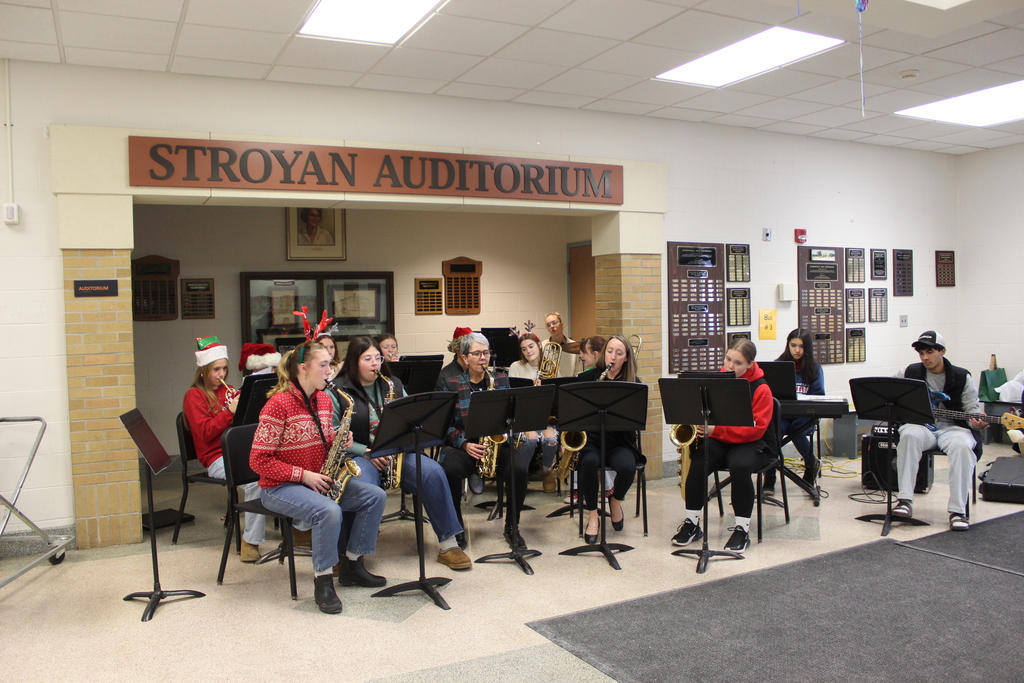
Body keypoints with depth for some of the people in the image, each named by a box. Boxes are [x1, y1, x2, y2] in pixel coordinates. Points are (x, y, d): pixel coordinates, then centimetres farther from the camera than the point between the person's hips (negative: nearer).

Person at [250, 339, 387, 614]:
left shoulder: (323, 399, 6)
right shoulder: (278, 404, -18)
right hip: (280, 487, -8)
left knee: (376, 496, -6)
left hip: (319, 480, 8)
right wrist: (303, 475, -21)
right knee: (329, 510, -35)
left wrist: (339, 442, -7)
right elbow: (258, 460, -18)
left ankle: (353, 565, 7)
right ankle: (323, 581, -16)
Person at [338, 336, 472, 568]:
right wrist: (366, 452, -19)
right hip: (358, 455, -4)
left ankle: (448, 544, -12)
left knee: (433, 472, -22)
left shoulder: (393, 385, 14)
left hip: (394, 453, 4)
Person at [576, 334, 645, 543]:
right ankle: (592, 516, -13)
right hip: (591, 438, 0)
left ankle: (615, 501, 5)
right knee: (589, 462, -34)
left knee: (627, 467, -31)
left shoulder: (633, 383, 1)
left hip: (619, 441, 0)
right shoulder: (588, 377, 3)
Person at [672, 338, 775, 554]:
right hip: (717, 440, 3)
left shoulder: (760, 389, -10)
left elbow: (755, 429, -19)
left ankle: (742, 529, -20)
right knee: (697, 458, -29)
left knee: (740, 464, -36)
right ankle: (692, 523, -15)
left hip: (751, 443, -3)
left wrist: (715, 429, -30)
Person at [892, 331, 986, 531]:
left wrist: (976, 421, -17)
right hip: (920, 425, 0)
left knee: (963, 447, -35)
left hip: (952, 427, 0)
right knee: (909, 436, -37)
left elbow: (972, 407, 5)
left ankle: (958, 510, -28)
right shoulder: (909, 373, 7)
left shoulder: (961, 377, 5)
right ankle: (905, 500, -36)